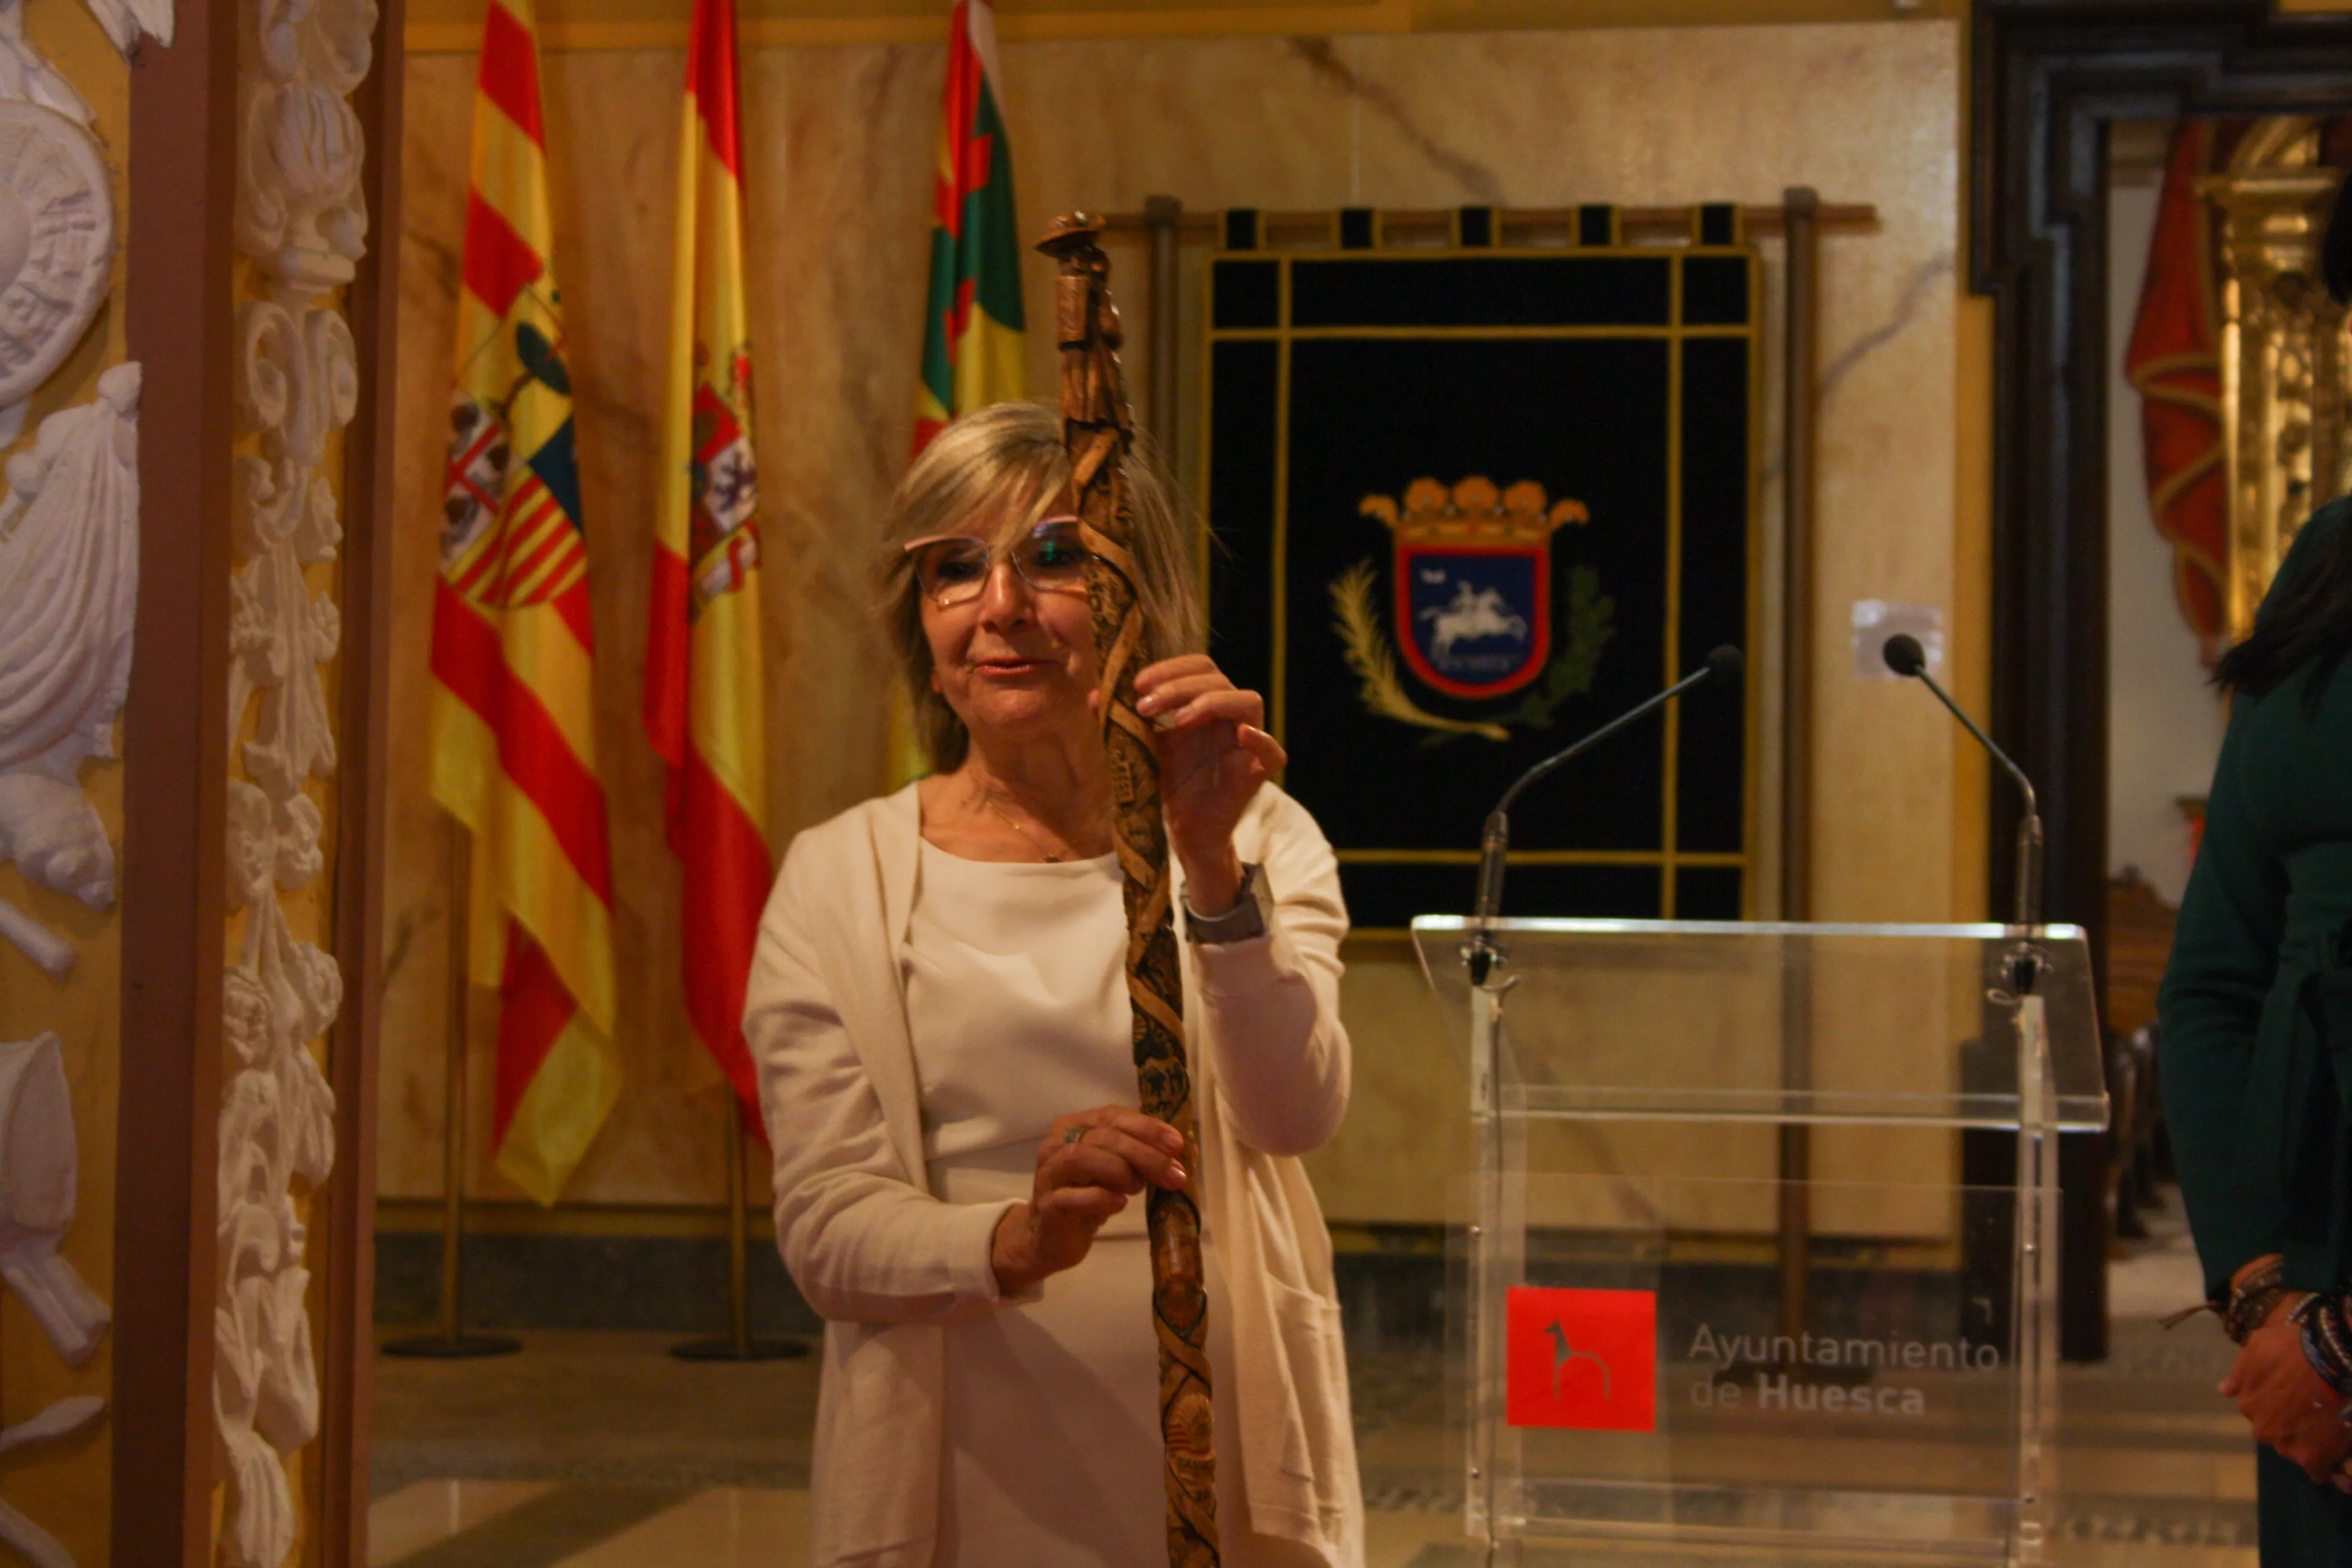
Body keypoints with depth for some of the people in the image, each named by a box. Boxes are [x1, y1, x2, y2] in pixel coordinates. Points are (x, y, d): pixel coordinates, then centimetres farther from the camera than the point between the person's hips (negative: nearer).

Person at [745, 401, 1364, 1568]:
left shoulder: (1261, 840, 3)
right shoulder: (837, 881, 0)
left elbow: (1295, 1114, -14)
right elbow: (824, 1230, -8)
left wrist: (1212, 863, -28)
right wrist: (1014, 1240, -27)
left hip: (1223, 1463, 1)